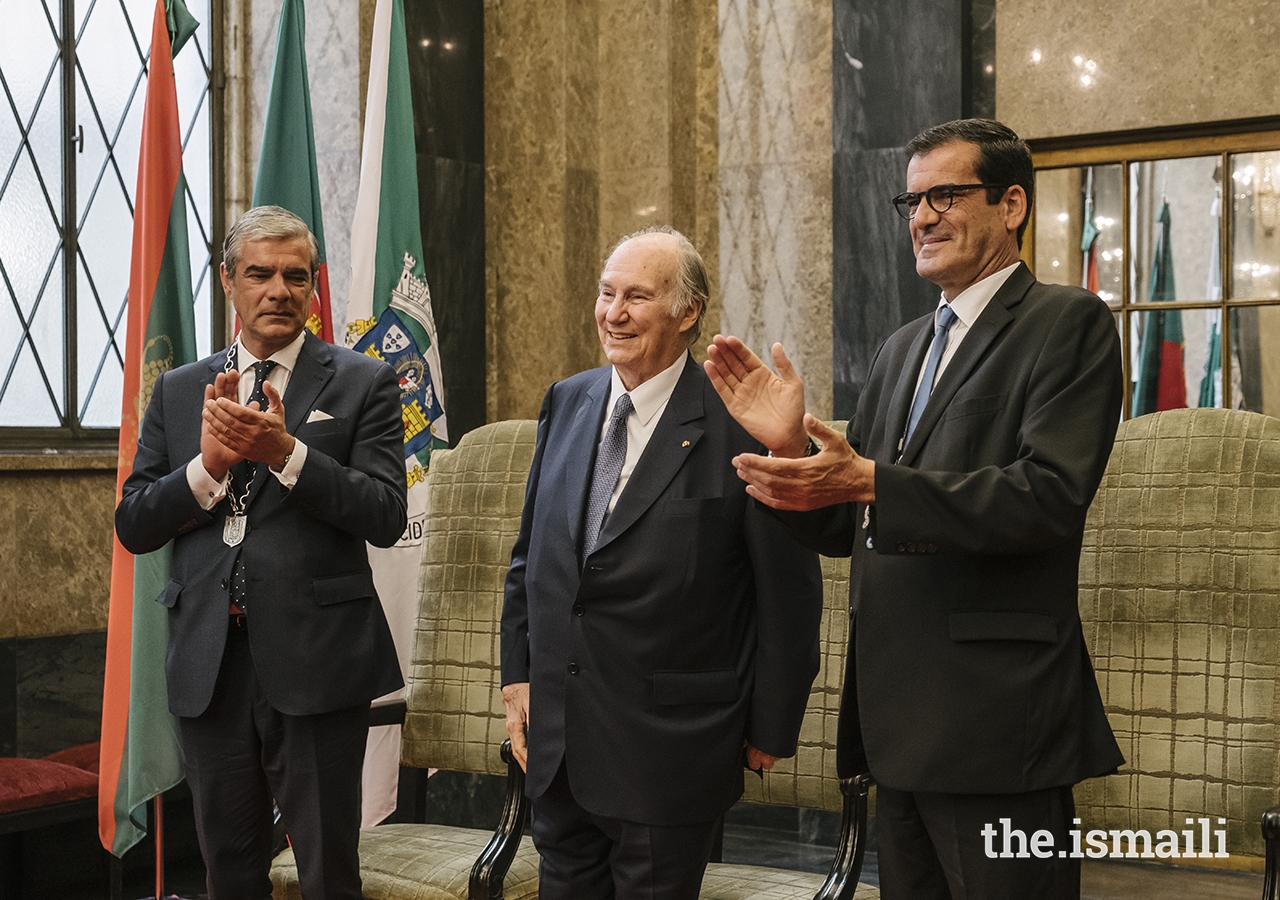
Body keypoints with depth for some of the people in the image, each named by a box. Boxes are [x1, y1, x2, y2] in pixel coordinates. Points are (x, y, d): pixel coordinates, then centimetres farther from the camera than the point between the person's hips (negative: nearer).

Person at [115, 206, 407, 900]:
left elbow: (385, 516, -10)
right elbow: (133, 524, 5)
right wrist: (209, 464, -12)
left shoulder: (362, 383, 0)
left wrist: (284, 452, -21)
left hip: (314, 660, -3)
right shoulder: (179, 391, 11)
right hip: (208, 665, 3)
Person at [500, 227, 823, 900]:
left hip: (667, 744, -6)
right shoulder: (567, 403, 6)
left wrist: (770, 728, -5)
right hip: (554, 734, 6)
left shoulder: (738, 426, -13)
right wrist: (517, 673, 11)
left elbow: (789, 596, -9)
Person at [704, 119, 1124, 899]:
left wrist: (871, 481, -24)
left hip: (996, 719, -7)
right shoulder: (903, 350, 18)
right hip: (900, 719, 7)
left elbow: (1050, 495, -19)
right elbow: (846, 528, 16)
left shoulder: (1069, 323, -4)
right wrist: (794, 448, -4)